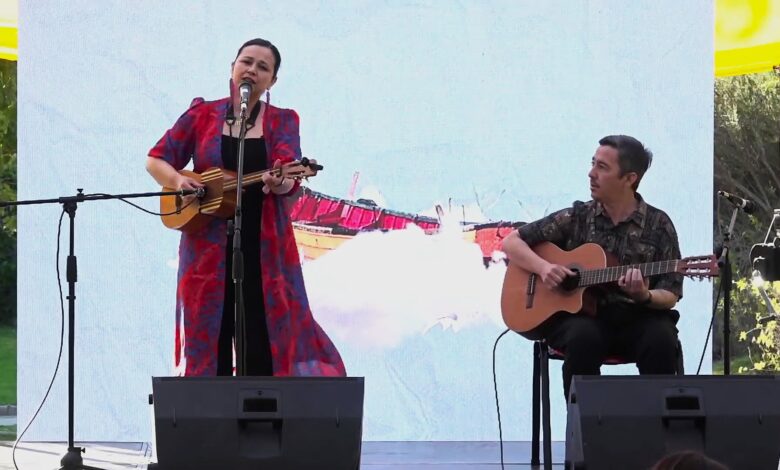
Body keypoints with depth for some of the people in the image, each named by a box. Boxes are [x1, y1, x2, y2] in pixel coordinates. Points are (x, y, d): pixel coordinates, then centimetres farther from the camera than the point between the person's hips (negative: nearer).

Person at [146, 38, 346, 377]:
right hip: (209, 244, 0)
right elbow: (156, 160, 10)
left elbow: (290, 180, -7)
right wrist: (178, 180, -11)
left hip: (264, 245, 0)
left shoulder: (282, 122, 7)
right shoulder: (202, 115, 8)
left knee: (264, 342, -4)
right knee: (209, 338, -1)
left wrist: (279, 183, -31)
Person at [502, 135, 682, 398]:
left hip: (635, 319, 0)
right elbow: (512, 242, 11)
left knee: (661, 338, -34)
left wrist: (644, 296, -22)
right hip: (581, 316, 0)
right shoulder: (577, 218, 8)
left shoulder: (658, 226, 5)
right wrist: (543, 267, -9)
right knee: (583, 337, -35)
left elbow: (670, 295, 1)